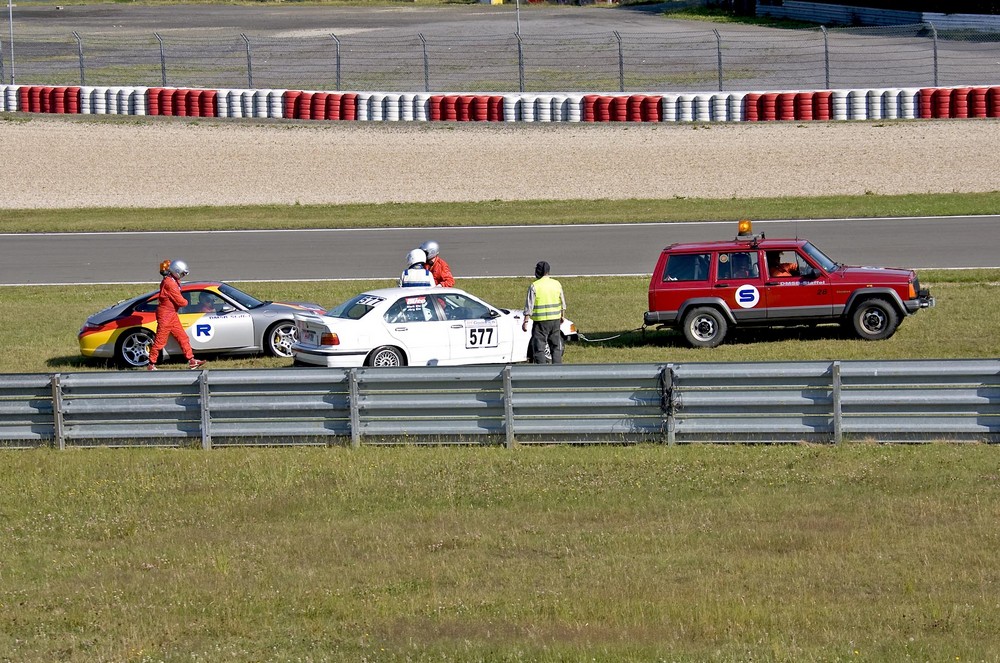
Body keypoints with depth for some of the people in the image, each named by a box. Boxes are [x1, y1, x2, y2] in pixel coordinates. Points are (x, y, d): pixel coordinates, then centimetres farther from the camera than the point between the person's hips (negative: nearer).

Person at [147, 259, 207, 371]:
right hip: (165, 315, -10)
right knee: (160, 340, -3)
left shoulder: (173, 281, 11)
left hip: (172, 315, 10)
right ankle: (151, 365, 5)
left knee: (183, 337, 11)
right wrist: (185, 302, 1)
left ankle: (191, 361, 15)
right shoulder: (170, 283, -22)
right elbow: (180, 301, -20)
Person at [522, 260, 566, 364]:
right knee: (556, 347, 14)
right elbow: (562, 304, 13)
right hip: (555, 320, 5)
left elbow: (529, 306, -13)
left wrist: (526, 321, -9)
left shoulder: (534, 286, -11)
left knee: (539, 348, 0)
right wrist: (562, 316, 25)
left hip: (541, 321, -5)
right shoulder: (556, 284, 4)